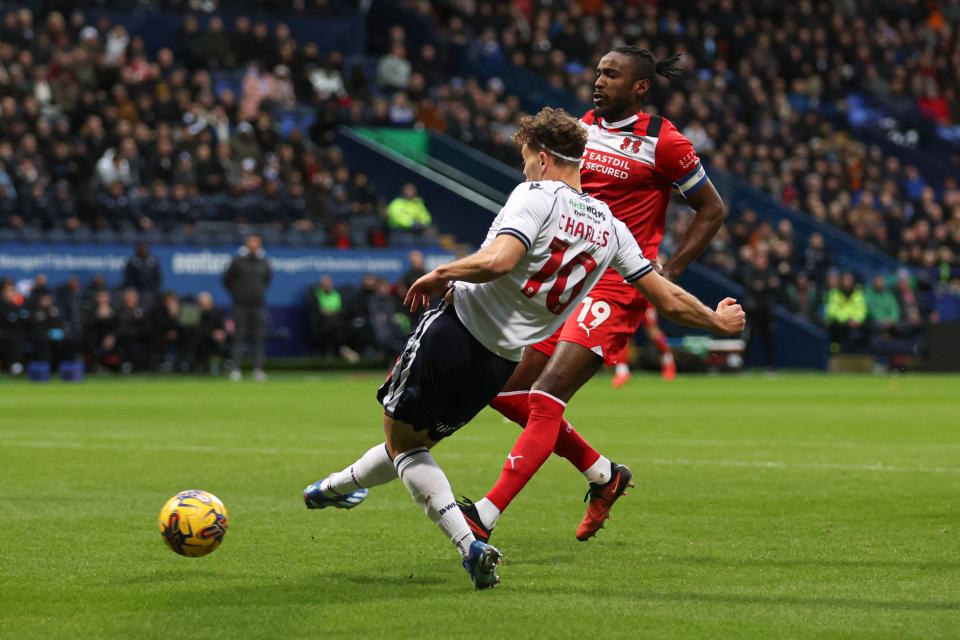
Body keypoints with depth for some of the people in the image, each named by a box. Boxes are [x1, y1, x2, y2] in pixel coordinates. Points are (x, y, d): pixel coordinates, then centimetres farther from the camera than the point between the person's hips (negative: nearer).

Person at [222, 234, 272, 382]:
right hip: (242, 305, -3)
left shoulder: (263, 263, 7)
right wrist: (236, 294, 5)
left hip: (259, 304, 3)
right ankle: (235, 369, -4)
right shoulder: (238, 262, -3)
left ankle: (258, 369, 2)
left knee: (258, 338, 1)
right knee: (239, 337, -4)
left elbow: (268, 278, 24)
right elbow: (227, 279, 4)